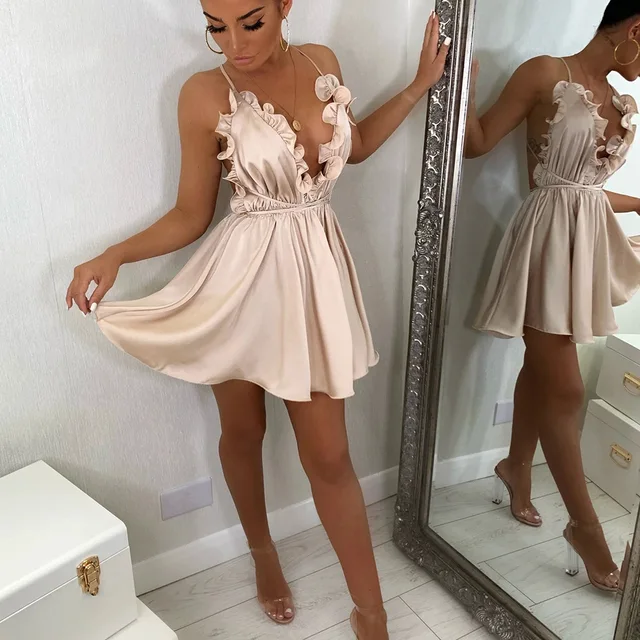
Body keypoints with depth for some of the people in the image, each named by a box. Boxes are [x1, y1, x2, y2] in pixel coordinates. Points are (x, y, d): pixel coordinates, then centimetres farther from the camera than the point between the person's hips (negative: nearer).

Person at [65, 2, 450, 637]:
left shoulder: (321, 61, 1)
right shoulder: (205, 94, -11)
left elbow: (353, 145, 19)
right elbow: (191, 215, -4)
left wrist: (420, 84, 15)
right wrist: (114, 255, -18)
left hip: (317, 274, 2)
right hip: (243, 276, -2)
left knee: (327, 453, 5)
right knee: (243, 431, 16)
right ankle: (263, 555, 46)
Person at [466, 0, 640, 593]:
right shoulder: (545, 73, -7)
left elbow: (590, 188, 17)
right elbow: (478, 143, -6)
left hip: (591, 235, 8)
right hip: (551, 235, -7)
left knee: (542, 369, 18)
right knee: (564, 388, -3)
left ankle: (517, 467, 39)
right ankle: (585, 526, 10)